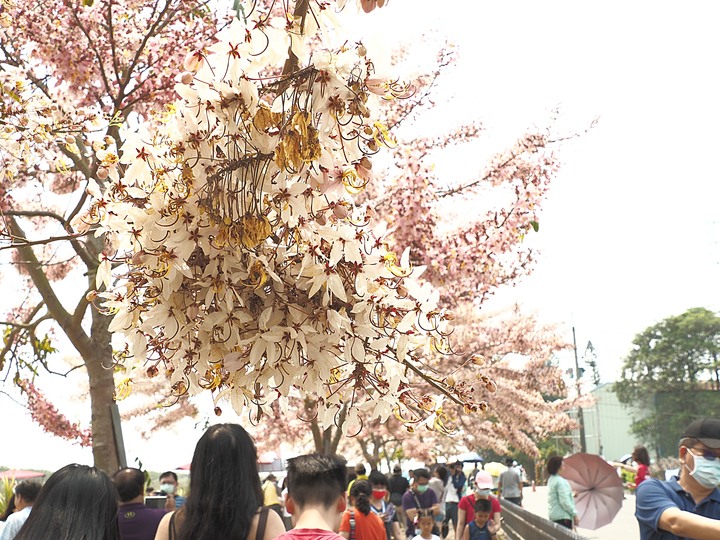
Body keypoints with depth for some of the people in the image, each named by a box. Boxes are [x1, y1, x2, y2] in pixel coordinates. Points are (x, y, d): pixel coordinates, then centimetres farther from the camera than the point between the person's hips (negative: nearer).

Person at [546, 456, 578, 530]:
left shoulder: (551, 480, 13)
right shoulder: (560, 481, -16)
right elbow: (564, 501, -21)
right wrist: (574, 514, -14)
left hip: (553, 516, 10)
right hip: (562, 516, -10)